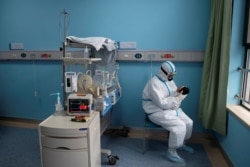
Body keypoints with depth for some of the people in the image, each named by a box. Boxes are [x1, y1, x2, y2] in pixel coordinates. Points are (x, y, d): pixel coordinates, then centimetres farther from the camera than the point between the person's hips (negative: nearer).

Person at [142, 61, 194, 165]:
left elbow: (172, 95, 10)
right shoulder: (154, 83, -22)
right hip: (157, 112, -9)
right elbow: (162, 103, -28)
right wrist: (177, 98, -21)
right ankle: (171, 153, -8)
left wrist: (177, 92, -12)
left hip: (171, 109, 9)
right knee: (179, 126, -23)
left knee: (189, 123, 3)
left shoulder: (169, 80, 8)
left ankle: (181, 144, 26)